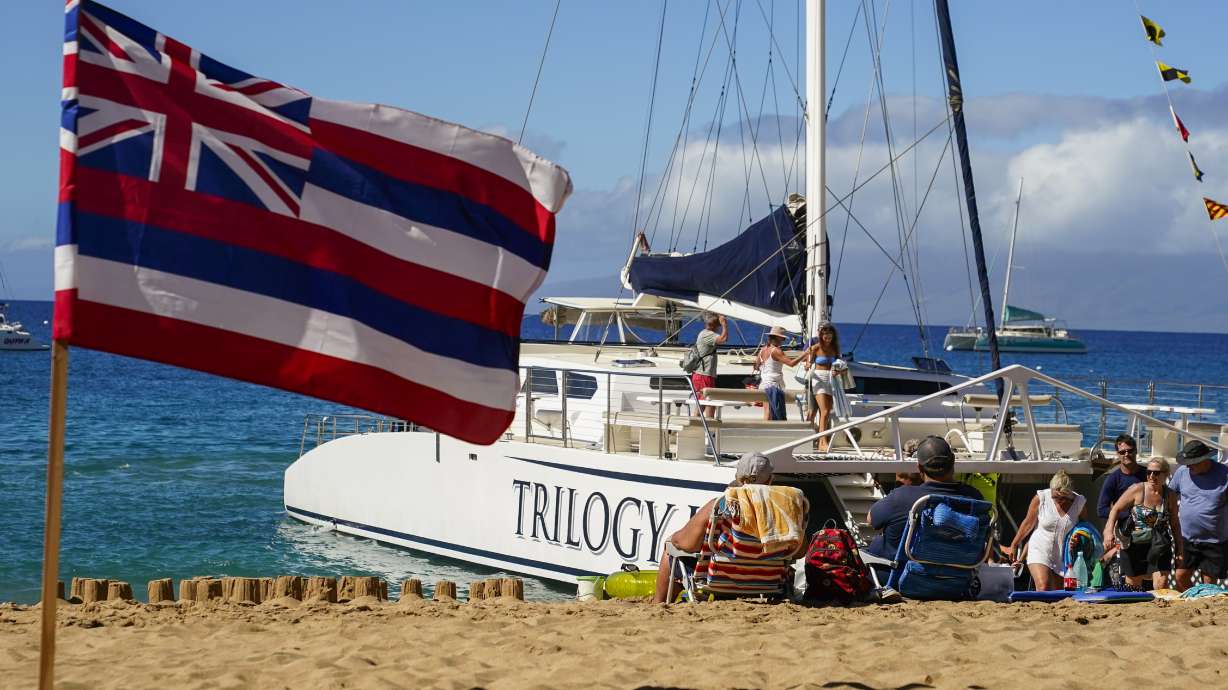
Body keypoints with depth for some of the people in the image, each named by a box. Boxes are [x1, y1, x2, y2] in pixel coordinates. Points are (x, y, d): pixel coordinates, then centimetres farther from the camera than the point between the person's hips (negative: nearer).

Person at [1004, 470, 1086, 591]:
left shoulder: (1080, 503, -7)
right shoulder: (1040, 498, -9)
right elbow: (1028, 523, 3)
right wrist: (1014, 545, 8)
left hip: (1064, 558, 2)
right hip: (1040, 550, -2)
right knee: (1043, 588, -22)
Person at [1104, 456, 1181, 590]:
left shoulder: (1170, 496, 1)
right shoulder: (1137, 490, -7)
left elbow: (1175, 524, 11)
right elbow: (1116, 509, -3)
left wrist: (1179, 550, 10)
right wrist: (1109, 531, -17)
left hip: (1159, 545, 1)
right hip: (1135, 544, -1)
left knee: (1161, 586, -13)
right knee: (1132, 586, 10)